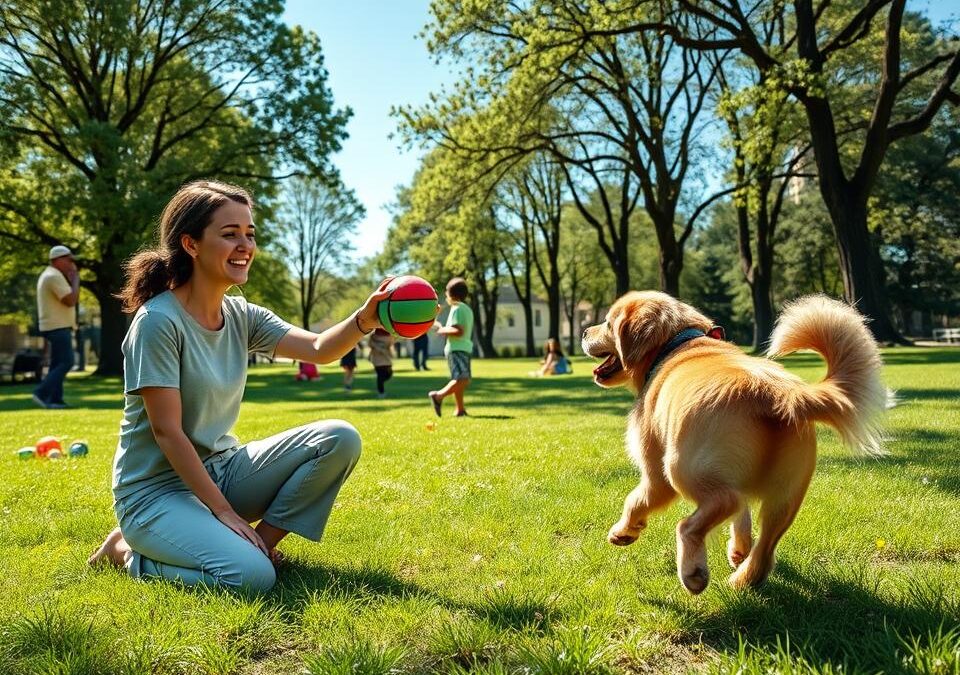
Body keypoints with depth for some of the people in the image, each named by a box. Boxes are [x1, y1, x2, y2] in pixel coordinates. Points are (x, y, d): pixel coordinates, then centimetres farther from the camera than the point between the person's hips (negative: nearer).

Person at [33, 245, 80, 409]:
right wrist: (75, 279, -11)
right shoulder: (55, 276, -16)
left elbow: (66, 300, 22)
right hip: (58, 327, -11)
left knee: (58, 363, 9)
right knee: (66, 362, -11)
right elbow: (71, 301, -22)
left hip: (55, 326, 11)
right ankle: (42, 393, -13)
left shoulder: (49, 274, 19)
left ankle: (55, 399, 9)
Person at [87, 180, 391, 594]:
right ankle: (128, 552, -1)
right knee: (252, 576, -28)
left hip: (220, 467, 7)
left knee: (339, 439, -10)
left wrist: (364, 320, -32)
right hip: (157, 489, -6)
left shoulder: (241, 316, 2)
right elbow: (167, 431, -20)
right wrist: (223, 510, -19)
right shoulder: (158, 321, -19)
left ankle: (263, 540, 1)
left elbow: (319, 349, -11)